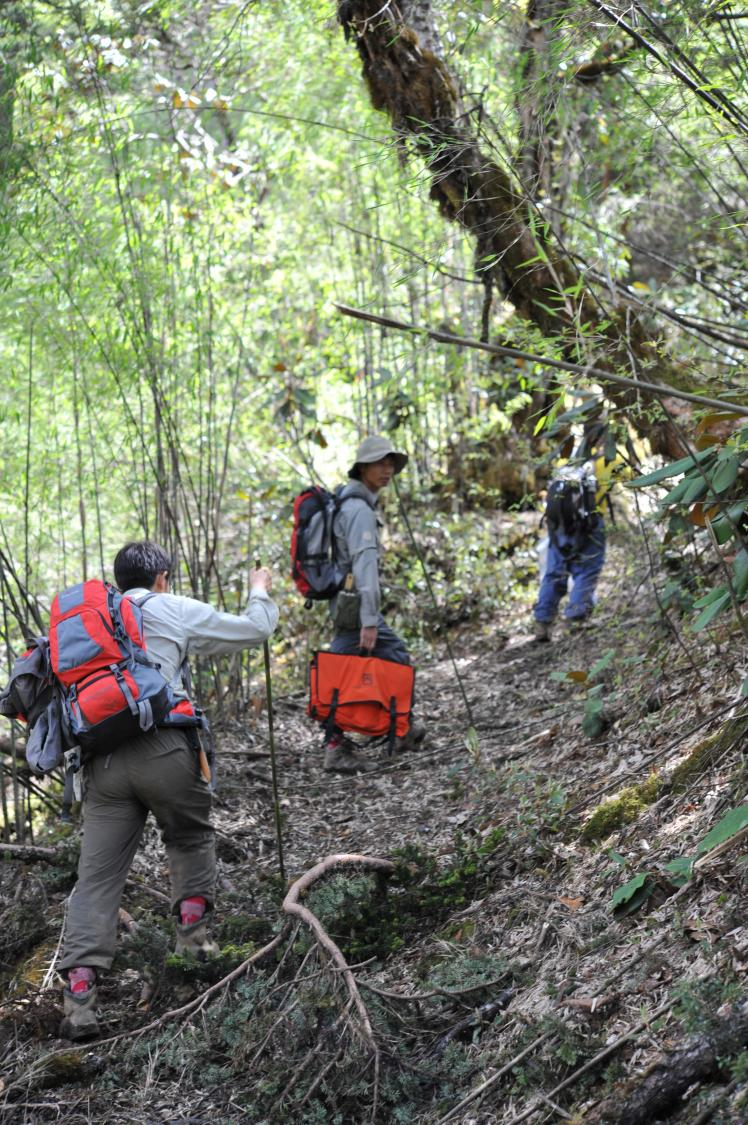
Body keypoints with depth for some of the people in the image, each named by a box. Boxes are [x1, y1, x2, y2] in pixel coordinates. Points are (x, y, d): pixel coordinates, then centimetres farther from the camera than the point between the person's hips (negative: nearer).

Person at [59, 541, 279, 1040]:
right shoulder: (177, 610, 11)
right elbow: (253, 630, 20)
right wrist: (261, 591, 38)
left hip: (101, 760, 3)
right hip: (162, 748, -3)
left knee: (97, 876, 2)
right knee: (191, 837, 25)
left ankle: (80, 994, -9)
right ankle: (193, 928, 12)